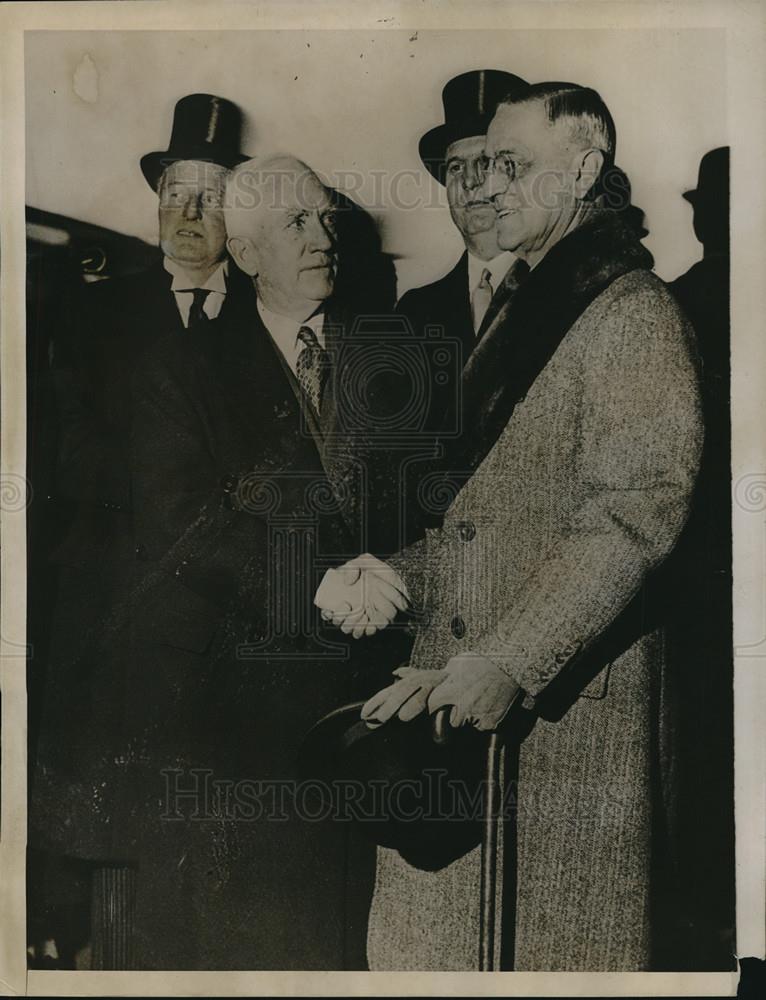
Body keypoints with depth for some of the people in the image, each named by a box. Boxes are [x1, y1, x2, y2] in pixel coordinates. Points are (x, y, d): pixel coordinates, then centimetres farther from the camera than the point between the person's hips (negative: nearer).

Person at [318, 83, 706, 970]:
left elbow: (634, 511, -19)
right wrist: (396, 576, 9)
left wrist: (511, 662, -25)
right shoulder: (522, 312, 20)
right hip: (465, 698, 8)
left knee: (555, 943, 4)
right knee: (442, 934, 14)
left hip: (568, 703, -8)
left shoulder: (634, 313, -9)